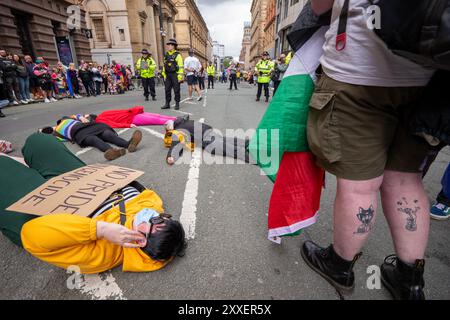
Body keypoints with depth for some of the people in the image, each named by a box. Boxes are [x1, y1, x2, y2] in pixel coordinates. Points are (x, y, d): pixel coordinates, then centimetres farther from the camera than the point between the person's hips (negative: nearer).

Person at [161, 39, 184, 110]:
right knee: (167, 89, 6)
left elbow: (181, 66, -10)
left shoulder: (177, 55, -5)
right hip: (168, 75, 6)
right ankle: (167, 104, 13)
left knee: (176, 90, -1)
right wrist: (164, 75, 13)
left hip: (175, 75, -6)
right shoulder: (166, 55, 14)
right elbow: (164, 65, 18)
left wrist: (180, 76, -16)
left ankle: (177, 104, 7)